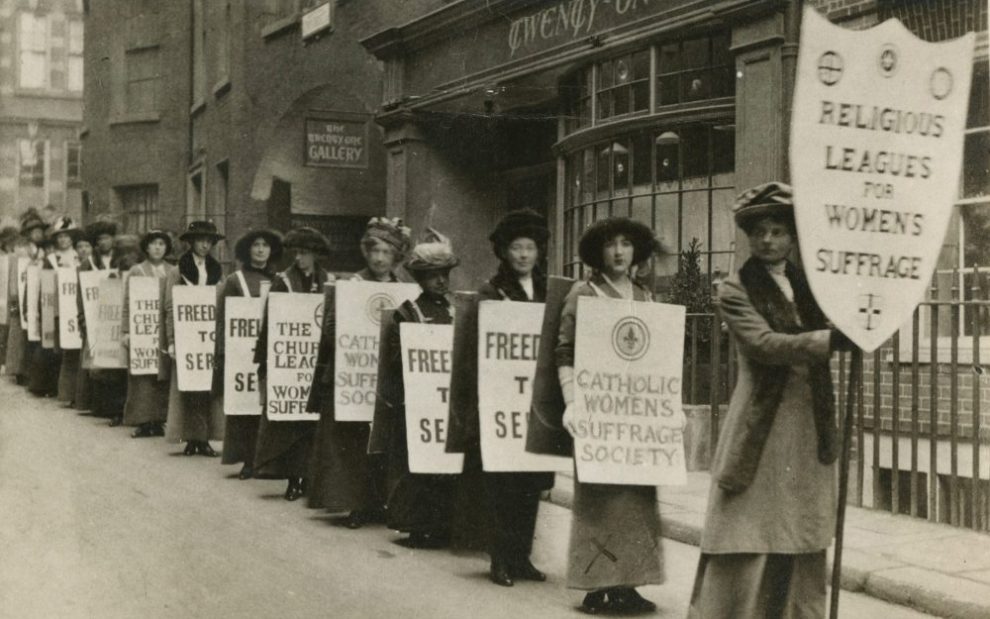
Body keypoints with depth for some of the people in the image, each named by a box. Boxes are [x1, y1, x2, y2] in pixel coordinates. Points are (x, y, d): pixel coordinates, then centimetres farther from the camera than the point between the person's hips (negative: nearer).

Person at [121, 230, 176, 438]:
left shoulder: (173, 273, 11)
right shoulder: (136, 271, 6)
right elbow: (128, 304, 4)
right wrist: (126, 331, -3)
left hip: (166, 331, 2)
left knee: (163, 377, 0)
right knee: (142, 377, -5)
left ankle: (159, 421, 6)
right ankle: (142, 421, -1)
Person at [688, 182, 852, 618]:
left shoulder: (810, 285, 15)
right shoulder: (735, 291, -3)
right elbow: (765, 344, -18)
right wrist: (834, 338, -27)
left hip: (810, 432, 5)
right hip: (760, 434, -5)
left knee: (800, 548, 9)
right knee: (744, 550, -5)